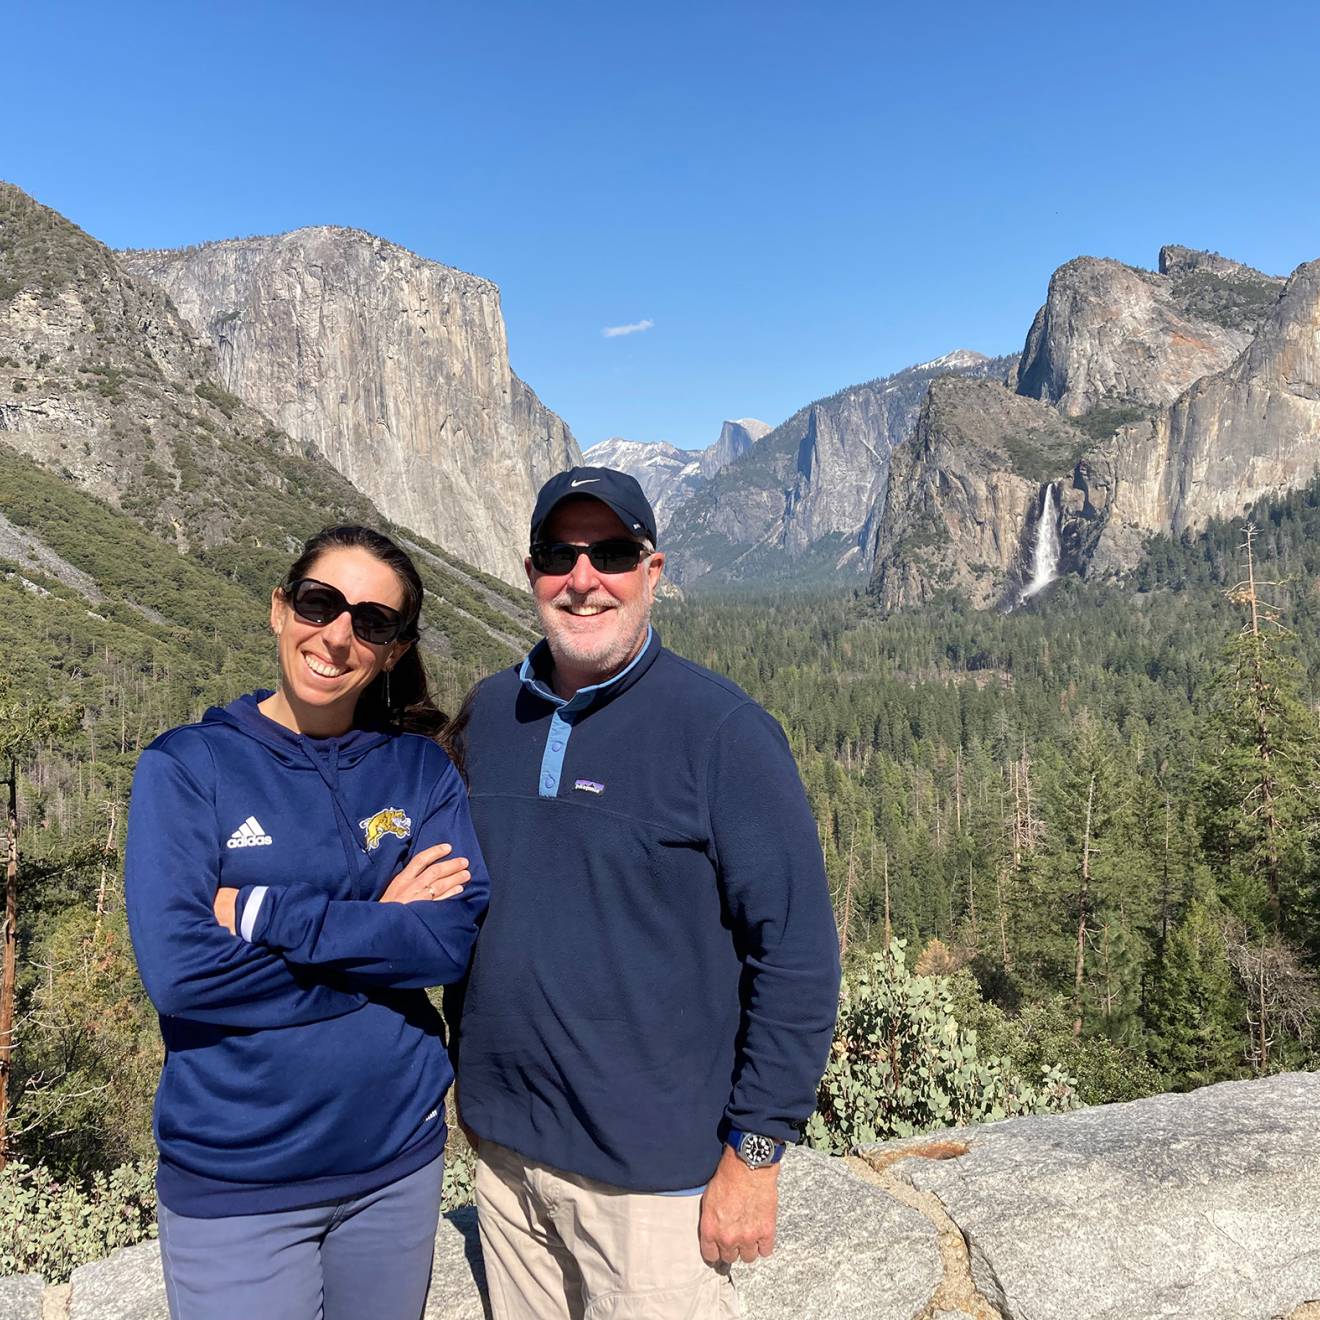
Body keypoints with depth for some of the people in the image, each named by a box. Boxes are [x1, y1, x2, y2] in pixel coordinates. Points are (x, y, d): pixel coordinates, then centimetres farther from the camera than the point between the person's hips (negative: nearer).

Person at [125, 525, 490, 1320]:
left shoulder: (419, 767, -2)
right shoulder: (187, 765, -8)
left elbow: (460, 938, -13)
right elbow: (177, 969, -19)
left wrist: (264, 913, -19)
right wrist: (382, 938, -16)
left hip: (399, 1155, 3)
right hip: (234, 1179, -2)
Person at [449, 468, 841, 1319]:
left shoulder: (720, 729, -14)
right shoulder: (491, 711, 2)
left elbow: (799, 953, -13)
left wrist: (755, 1149, -13)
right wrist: (465, 1072, 12)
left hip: (654, 1174, -5)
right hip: (502, 1146, 5)